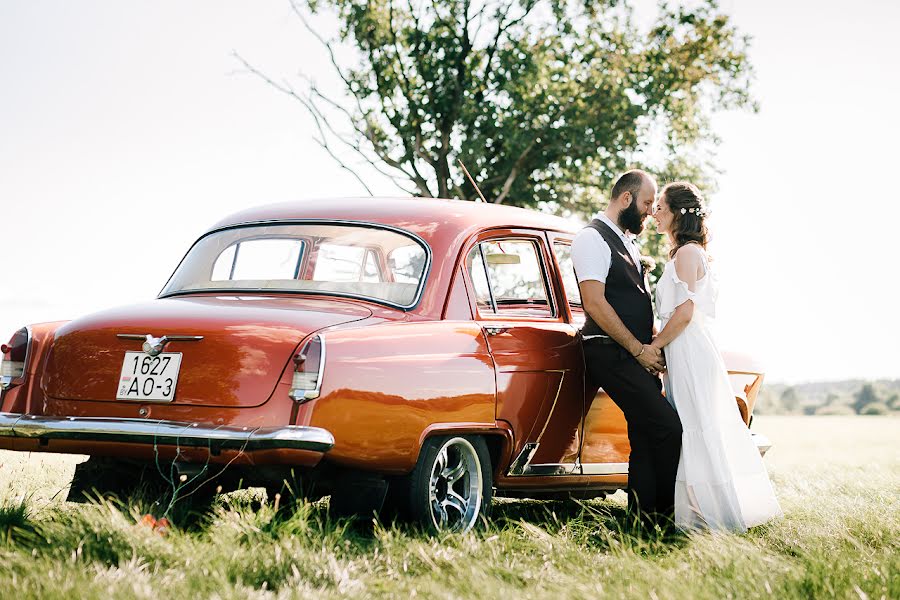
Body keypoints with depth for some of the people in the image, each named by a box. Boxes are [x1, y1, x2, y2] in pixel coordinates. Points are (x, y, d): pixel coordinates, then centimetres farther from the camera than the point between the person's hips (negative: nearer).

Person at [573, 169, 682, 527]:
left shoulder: (627, 242, 21)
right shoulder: (592, 239, -9)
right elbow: (595, 304, -17)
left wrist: (654, 345, 9)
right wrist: (639, 349, -15)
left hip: (636, 354, 10)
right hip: (611, 354, -10)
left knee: (646, 436, 7)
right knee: (667, 428, -15)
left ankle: (643, 514, 12)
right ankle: (664, 509, -5)